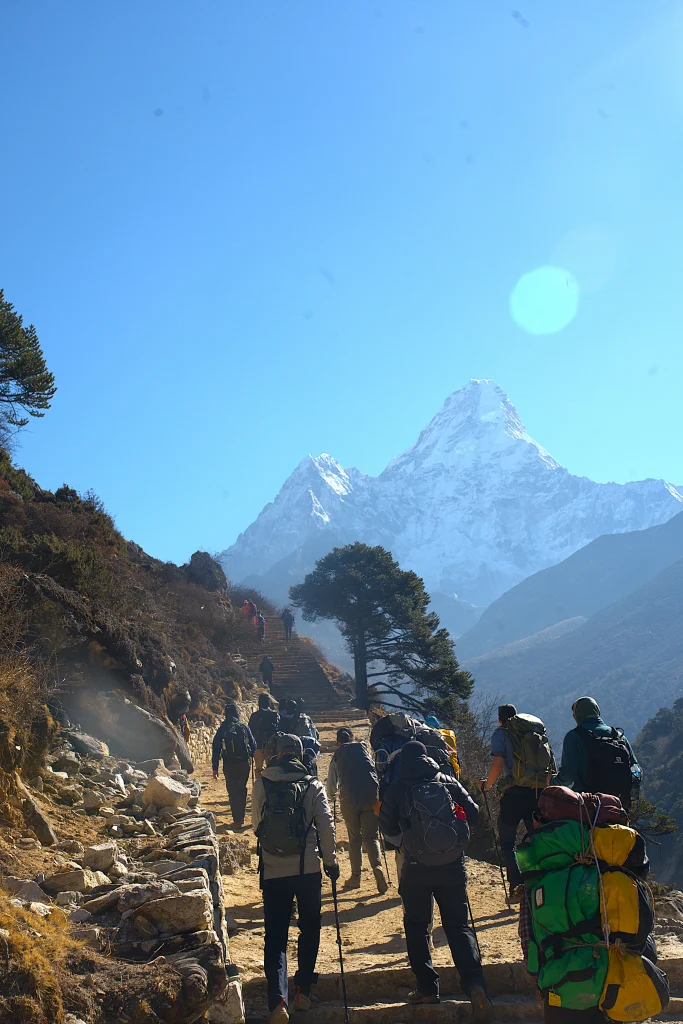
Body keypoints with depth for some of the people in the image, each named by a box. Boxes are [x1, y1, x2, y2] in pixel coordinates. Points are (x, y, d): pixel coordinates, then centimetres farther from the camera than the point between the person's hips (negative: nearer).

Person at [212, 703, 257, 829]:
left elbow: (216, 750, 0)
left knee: (233, 792, 5)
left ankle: (237, 819, 0)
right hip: (244, 763, 1)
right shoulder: (244, 727, 3)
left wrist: (215, 768, 4)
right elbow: (254, 746, 5)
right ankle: (240, 817, 18)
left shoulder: (222, 729, 1)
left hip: (229, 765, -1)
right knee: (241, 790, 16)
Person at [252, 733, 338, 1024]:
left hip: (272, 872, 0)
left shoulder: (261, 786, -1)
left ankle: (278, 1000, -11)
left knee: (275, 936, 4)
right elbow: (326, 826, -5)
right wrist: (330, 861, 7)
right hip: (308, 870, 0)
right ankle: (303, 991, 22)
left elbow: (256, 825, 8)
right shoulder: (313, 786, -4)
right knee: (309, 929, 19)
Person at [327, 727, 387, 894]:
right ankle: (377, 866, -17)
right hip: (371, 797, 1)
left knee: (354, 838, 12)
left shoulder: (338, 755, 15)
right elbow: (375, 771, 22)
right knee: (370, 836, 7)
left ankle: (355, 877, 12)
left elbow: (332, 784, 23)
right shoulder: (363, 749, 17)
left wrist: (331, 798, 44)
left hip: (349, 800, -1)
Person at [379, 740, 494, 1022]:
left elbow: (387, 828, 4)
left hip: (416, 868, -2)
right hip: (453, 865, 2)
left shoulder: (396, 791, -5)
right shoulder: (448, 782, 0)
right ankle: (475, 984, -10)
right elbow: (473, 813, 2)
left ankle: (427, 987, 11)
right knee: (458, 925, 7)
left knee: (416, 926, 14)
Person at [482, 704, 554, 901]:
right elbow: (551, 768, 14)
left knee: (507, 842, 4)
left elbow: (498, 764, -11)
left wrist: (487, 785, 4)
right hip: (538, 793, 5)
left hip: (514, 793, -4)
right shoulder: (538, 733, 18)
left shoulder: (501, 733, 4)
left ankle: (517, 885, -10)